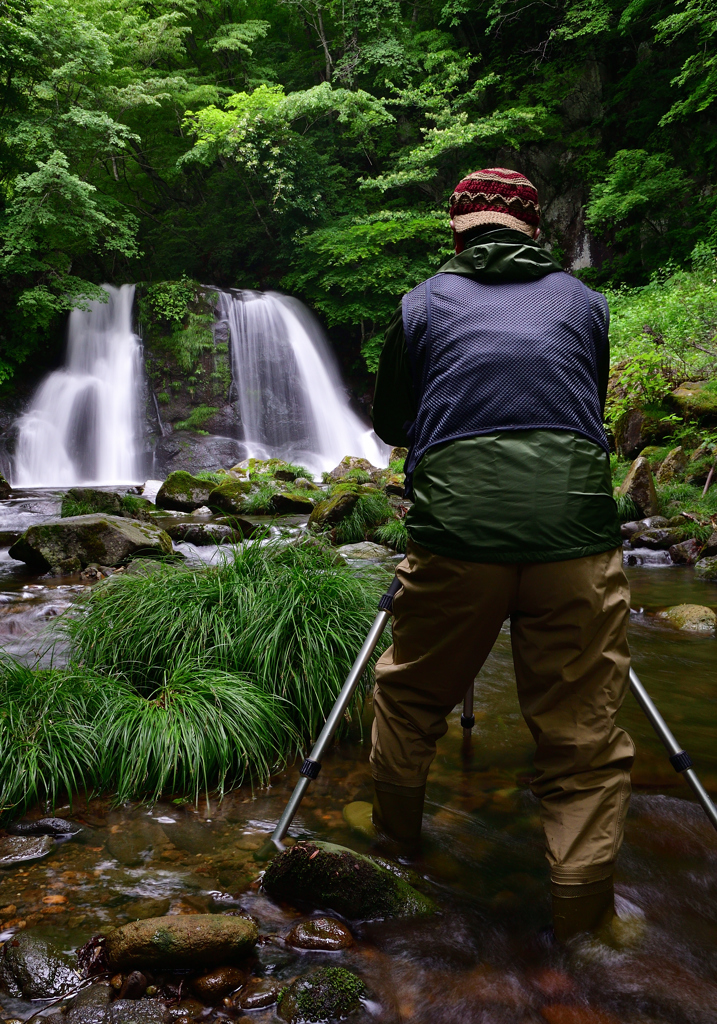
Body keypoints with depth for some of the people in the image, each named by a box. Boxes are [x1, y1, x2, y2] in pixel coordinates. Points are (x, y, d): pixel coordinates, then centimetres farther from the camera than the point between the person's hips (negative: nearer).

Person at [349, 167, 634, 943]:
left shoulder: (423, 303, 16)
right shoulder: (581, 300, 20)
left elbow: (389, 423, 27)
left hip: (456, 527, 0)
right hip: (575, 523, 1)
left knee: (411, 696, 22)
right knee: (583, 736, 10)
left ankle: (394, 841, 43)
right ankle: (583, 921, 15)